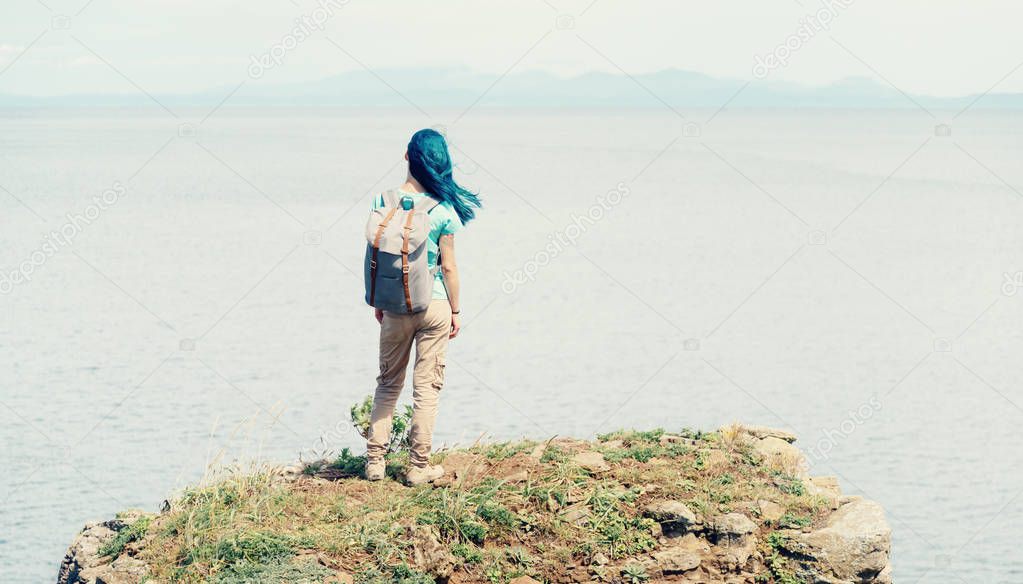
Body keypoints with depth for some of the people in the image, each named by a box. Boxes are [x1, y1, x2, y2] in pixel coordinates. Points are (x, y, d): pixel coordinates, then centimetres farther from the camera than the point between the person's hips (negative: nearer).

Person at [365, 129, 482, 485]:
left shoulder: (384, 200, -6)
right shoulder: (443, 208, -12)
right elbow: (448, 266, -7)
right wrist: (456, 311, 4)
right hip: (434, 306, -2)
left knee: (388, 383, 17)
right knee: (426, 386, 7)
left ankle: (375, 460, 16)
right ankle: (419, 466, 11)